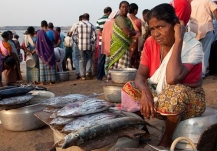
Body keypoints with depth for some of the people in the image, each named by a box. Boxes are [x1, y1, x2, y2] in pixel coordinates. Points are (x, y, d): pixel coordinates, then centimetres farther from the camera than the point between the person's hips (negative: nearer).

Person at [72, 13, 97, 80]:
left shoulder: (78, 25, 1)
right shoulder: (90, 25, -2)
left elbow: (74, 36, 1)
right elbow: (94, 36, -4)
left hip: (80, 46, 1)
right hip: (88, 45, -1)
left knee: (81, 60, 8)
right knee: (89, 58, 17)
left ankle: (82, 75, 8)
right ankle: (88, 71, 4)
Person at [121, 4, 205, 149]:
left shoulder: (193, 46, -25)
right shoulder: (151, 43, -8)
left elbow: (172, 78, -40)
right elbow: (141, 74, -10)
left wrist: (178, 41, -36)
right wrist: (145, 92, -32)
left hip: (189, 98, -5)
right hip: (158, 93, 5)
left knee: (175, 92, -37)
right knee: (129, 88, -13)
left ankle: (167, 139, -12)